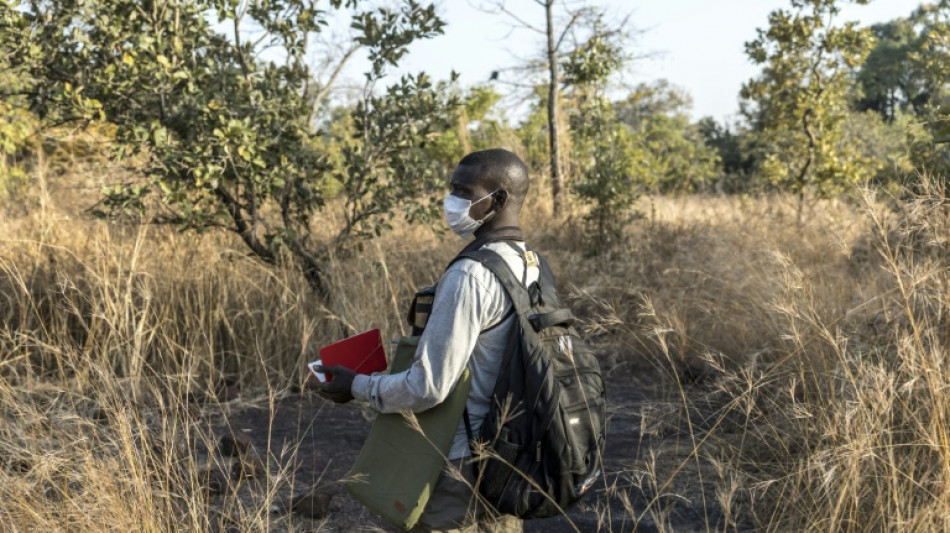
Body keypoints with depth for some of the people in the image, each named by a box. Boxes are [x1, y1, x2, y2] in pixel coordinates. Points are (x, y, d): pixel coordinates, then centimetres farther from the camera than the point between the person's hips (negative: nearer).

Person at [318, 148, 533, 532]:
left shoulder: (470, 275, -23)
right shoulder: (532, 268, 5)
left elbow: (427, 387, -23)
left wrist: (357, 386, -8)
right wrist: (420, 348, 18)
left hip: (462, 470, -8)